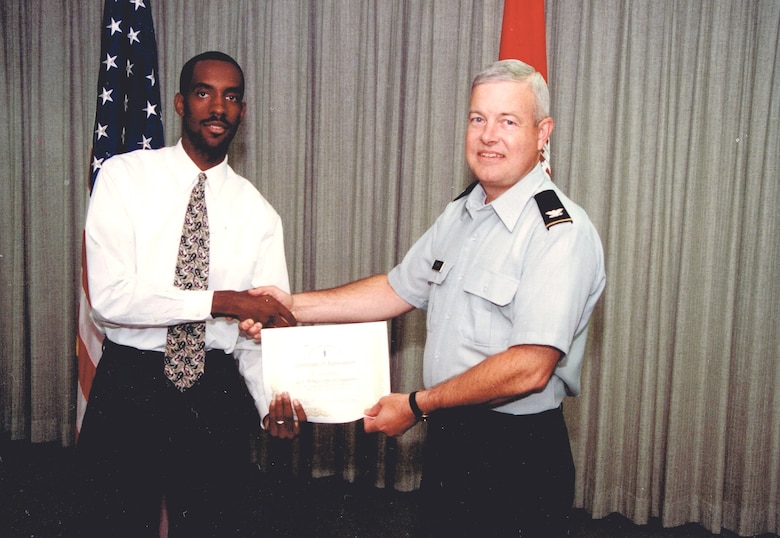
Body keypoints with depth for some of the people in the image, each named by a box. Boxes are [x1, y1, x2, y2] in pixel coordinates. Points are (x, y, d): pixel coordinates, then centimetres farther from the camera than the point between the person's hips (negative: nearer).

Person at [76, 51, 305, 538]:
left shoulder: (259, 215, 3)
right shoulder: (124, 177, -4)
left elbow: (263, 328, -2)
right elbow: (110, 297, -15)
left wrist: (273, 399, -21)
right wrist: (220, 302, -20)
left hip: (217, 396, 2)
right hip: (128, 387, -1)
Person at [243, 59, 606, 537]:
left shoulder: (562, 232, -19)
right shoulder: (459, 216, 8)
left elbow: (529, 368, -25)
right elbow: (398, 290, 14)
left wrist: (416, 406, -17)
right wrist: (296, 306, 6)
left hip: (517, 460, -7)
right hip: (447, 442, 7)